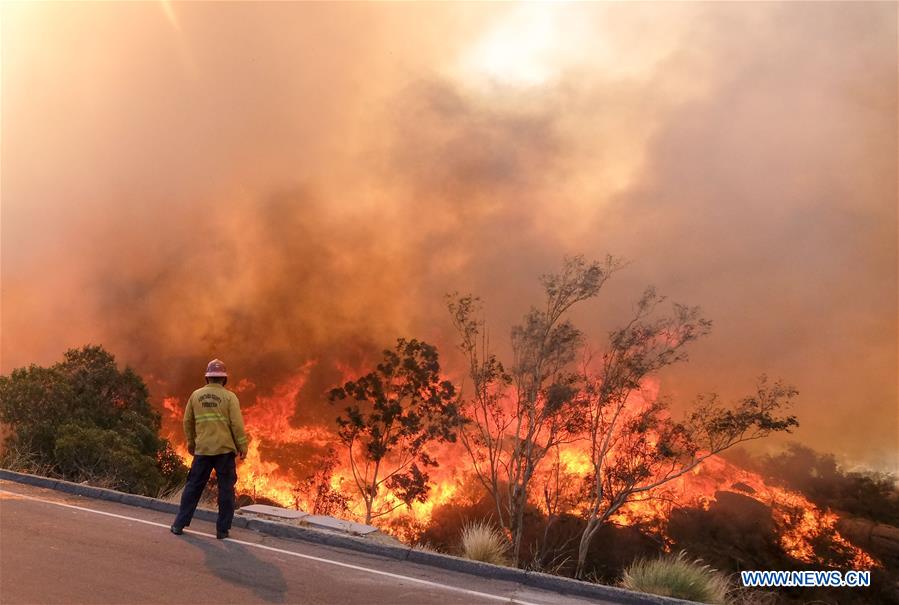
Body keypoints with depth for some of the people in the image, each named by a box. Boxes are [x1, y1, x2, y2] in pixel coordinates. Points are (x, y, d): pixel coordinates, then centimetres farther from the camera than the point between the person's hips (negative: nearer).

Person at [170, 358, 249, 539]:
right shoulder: (229, 397, -5)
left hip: (202, 449, 3)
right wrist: (242, 446, 0)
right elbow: (237, 424, -9)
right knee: (226, 489, 5)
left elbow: (187, 421, 10)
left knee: (193, 486, 12)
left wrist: (190, 442, 24)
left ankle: (179, 524, 14)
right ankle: (222, 529, 6)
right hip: (225, 450, -3)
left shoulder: (196, 395, 4)